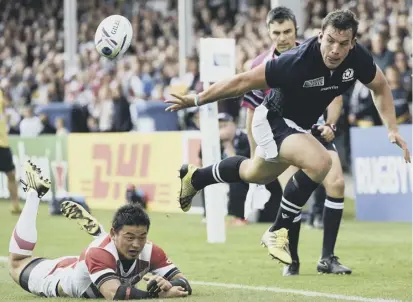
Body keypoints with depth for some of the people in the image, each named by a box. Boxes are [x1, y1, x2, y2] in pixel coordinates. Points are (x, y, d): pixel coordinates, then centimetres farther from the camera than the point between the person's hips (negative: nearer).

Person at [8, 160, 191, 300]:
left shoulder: (150, 252, -33)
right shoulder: (99, 253, -48)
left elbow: (183, 284, -32)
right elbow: (115, 294, -61)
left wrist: (168, 285, -55)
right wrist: (161, 294, -64)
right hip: (63, 277, -4)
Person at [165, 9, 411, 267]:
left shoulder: (358, 58, -22)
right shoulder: (296, 62, -37)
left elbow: (380, 88, 0)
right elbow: (243, 82, -28)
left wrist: (392, 129, -9)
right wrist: (197, 100, -22)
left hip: (299, 126, 7)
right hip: (272, 121, -7)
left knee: (257, 174, 32)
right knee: (320, 161, -32)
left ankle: (194, 178, 58)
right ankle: (278, 232, -16)